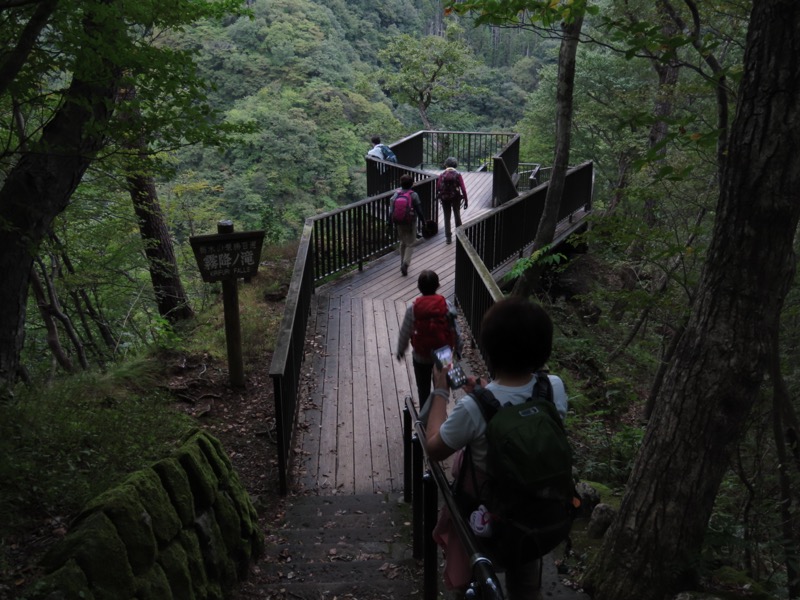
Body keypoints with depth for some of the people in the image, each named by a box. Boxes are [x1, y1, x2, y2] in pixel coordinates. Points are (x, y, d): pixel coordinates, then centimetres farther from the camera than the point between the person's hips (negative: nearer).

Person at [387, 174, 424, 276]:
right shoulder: (414, 195, -13)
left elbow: (391, 210, -2)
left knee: (403, 243, 21)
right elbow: (419, 210, -11)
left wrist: (390, 222, 4)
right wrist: (423, 220, 2)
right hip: (410, 223, -4)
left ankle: (403, 264, 27)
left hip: (399, 222, 4)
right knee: (410, 244, 3)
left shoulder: (396, 194, -3)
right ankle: (405, 263, -14)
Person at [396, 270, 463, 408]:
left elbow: (405, 332, -6)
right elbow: (455, 329, -6)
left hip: (421, 357, -1)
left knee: (423, 389, 17)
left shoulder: (413, 308, -14)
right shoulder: (446, 305, -12)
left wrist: (400, 350, 11)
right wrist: (458, 348, 10)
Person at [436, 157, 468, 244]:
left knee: (447, 218, 10)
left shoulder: (441, 175, -6)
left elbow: (438, 188, -11)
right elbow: (463, 188, -12)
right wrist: (465, 200, -7)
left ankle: (448, 237, 8)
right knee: (457, 216, 18)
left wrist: (438, 197, 4)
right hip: (456, 198, 0)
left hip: (445, 198, 0)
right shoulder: (457, 174, -8)